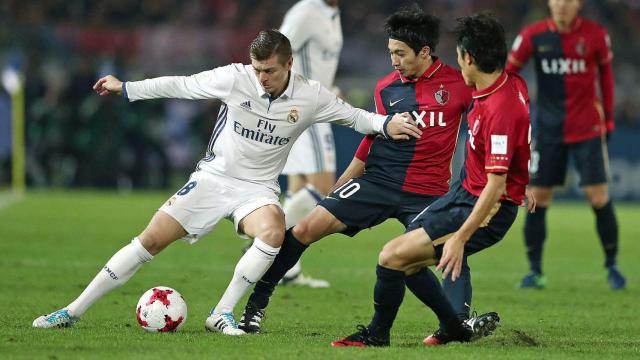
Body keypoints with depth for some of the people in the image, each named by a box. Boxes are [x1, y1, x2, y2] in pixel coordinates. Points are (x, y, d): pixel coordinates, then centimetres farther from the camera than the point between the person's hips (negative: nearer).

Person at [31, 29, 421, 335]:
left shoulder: (311, 96, -10)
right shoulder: (235, 78, -13)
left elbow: (353, 115, 3)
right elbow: (181, 85, -4)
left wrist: (386, 123, -15)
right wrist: (126, 89, -2)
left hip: (258, 187, 0)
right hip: (214, 176, 0)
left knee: (273, 232, -34)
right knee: (152, 239, -9)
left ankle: (222, 314, -19)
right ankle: (74, 311, -1)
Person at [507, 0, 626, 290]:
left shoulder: (595, 35, -5)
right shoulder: (533, 36, -6)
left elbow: (605, 73, 9)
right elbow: (508, 73, 2)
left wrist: (608, 119, 11)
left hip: (588, 129, -1)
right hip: (548, 130, 1)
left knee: (599, 198, -5)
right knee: (537, 198, 0)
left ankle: (612, 267, 11)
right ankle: (535, 271, 11)